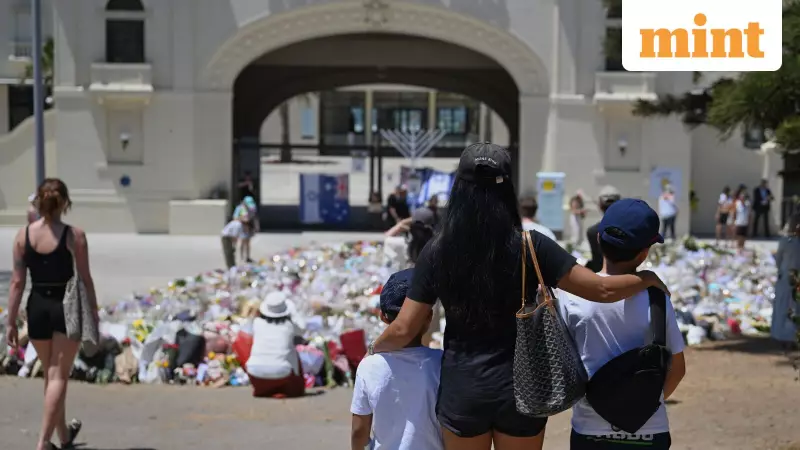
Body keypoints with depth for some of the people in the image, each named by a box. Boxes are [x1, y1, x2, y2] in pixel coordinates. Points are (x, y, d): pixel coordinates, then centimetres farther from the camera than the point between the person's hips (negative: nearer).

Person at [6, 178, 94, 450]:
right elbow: (85, 280, -7)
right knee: (58, 376, 2)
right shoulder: (74, 236, -10)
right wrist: (94, 316, 3)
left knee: (50, 374, 19)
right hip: (66, 307, -4)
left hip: (37, 307, 4)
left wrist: (11, 322, 4)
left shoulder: (23, 235, -2)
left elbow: (17, 282, -1)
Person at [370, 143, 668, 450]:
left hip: (461, 388, 1)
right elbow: (602, 290, -12)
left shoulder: (437, 252, -6)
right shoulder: (530, 247, -11)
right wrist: (647, 279, 7)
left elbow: (404, 329, -4)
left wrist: (375, 348, 17)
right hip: (521, 388, -1)